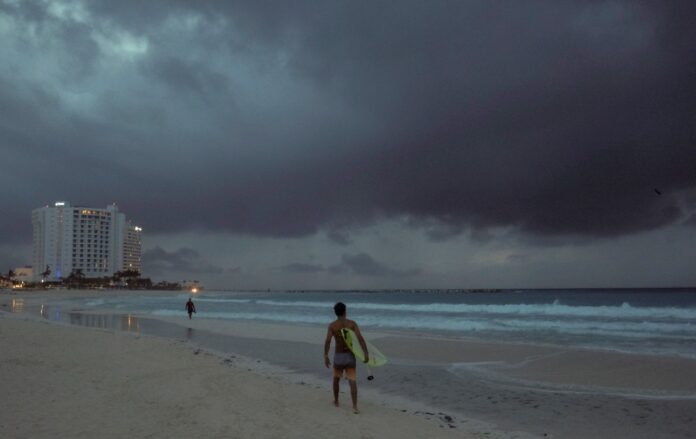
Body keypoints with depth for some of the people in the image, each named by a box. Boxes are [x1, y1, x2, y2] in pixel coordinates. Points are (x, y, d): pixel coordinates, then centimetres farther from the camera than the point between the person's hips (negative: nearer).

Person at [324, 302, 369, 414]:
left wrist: (326, 357, -17)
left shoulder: (332, 325, -5)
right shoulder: (352, 323, -4)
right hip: (350, 356, 0)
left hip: (338, 356, 0)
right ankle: (355, 407, -18)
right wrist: (366, 354, -18)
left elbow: (327, 341, -18)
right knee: (352, 381, -3)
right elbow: (360, 338, -16)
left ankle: (336, 401, 37)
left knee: (336, 378, 24)